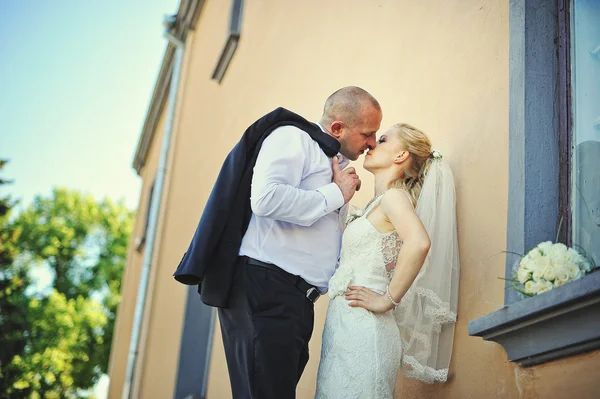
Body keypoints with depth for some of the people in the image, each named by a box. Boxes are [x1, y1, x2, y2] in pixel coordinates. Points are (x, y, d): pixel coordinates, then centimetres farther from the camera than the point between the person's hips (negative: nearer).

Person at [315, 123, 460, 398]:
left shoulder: (394, 196, -8)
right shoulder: (378, 203, 19)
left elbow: (419, 242, -28)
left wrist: (387, 300, -21)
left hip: (362, 326, -8)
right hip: (347, 324, 8)